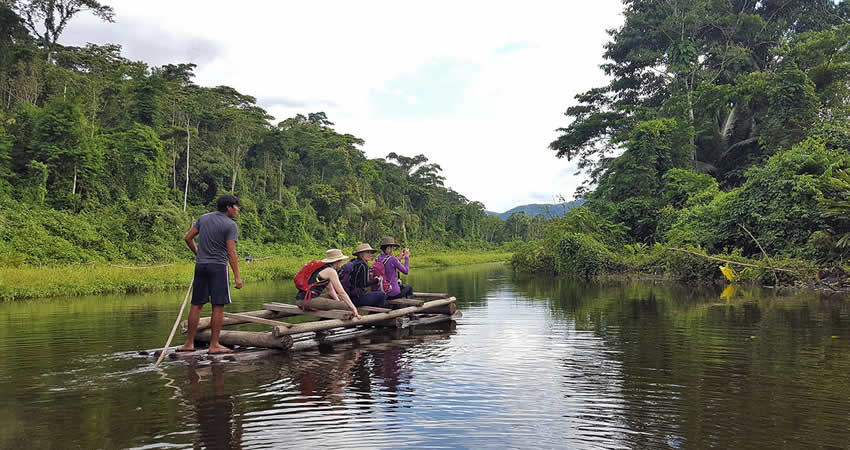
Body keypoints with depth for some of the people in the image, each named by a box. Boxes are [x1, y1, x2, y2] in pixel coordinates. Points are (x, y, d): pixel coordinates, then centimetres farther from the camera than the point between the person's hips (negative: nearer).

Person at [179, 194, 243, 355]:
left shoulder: (203, 218, 12)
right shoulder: (230, 225, -7)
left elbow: (188, 238, 13)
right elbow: (231, 252, -14)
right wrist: (237, 277, -14)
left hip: (200, 265, 6)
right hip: (218, 266, -6)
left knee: (196, 305, 10)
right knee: (218, 306, -1)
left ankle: (189, 343, 15)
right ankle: (214, 345, 1)